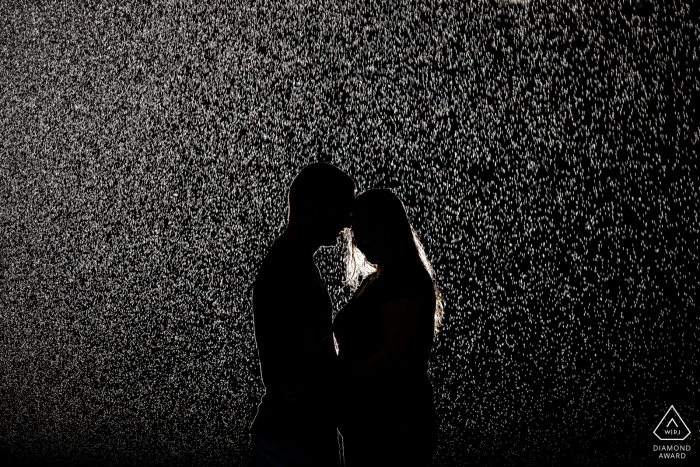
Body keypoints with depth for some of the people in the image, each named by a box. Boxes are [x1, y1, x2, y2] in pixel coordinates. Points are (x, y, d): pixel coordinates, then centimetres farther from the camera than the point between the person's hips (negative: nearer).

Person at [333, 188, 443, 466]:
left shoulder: (405, 281, -15)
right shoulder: (375, 280, 14)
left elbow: (395, 353, -24)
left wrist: (336, 383, -22)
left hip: (395, 427, -9)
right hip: (368, 423, 9)